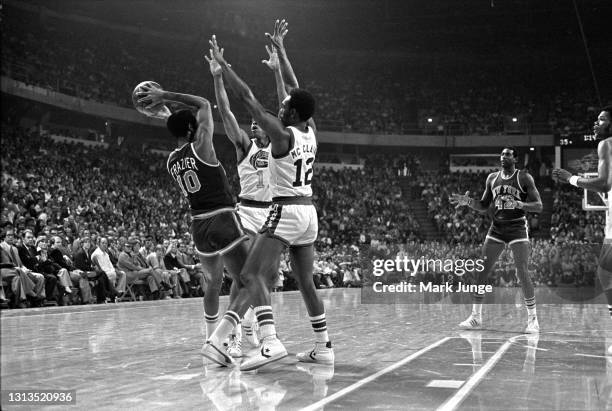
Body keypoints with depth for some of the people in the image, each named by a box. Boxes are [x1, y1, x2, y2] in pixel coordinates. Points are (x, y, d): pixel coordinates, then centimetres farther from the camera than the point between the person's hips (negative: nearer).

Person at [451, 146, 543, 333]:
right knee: (481, 270, -1)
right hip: (496, 229, 4)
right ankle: (476, 317, 8)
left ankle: (532, 319, -2)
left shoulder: (524, 178, -4)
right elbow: (483, 206, 16)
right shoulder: (492, 178, 9)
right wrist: (468, 201, -3)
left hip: (517, 228, -4)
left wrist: (519, 204, -25)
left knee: (522, 272, -12)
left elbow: (538, 206, -8)